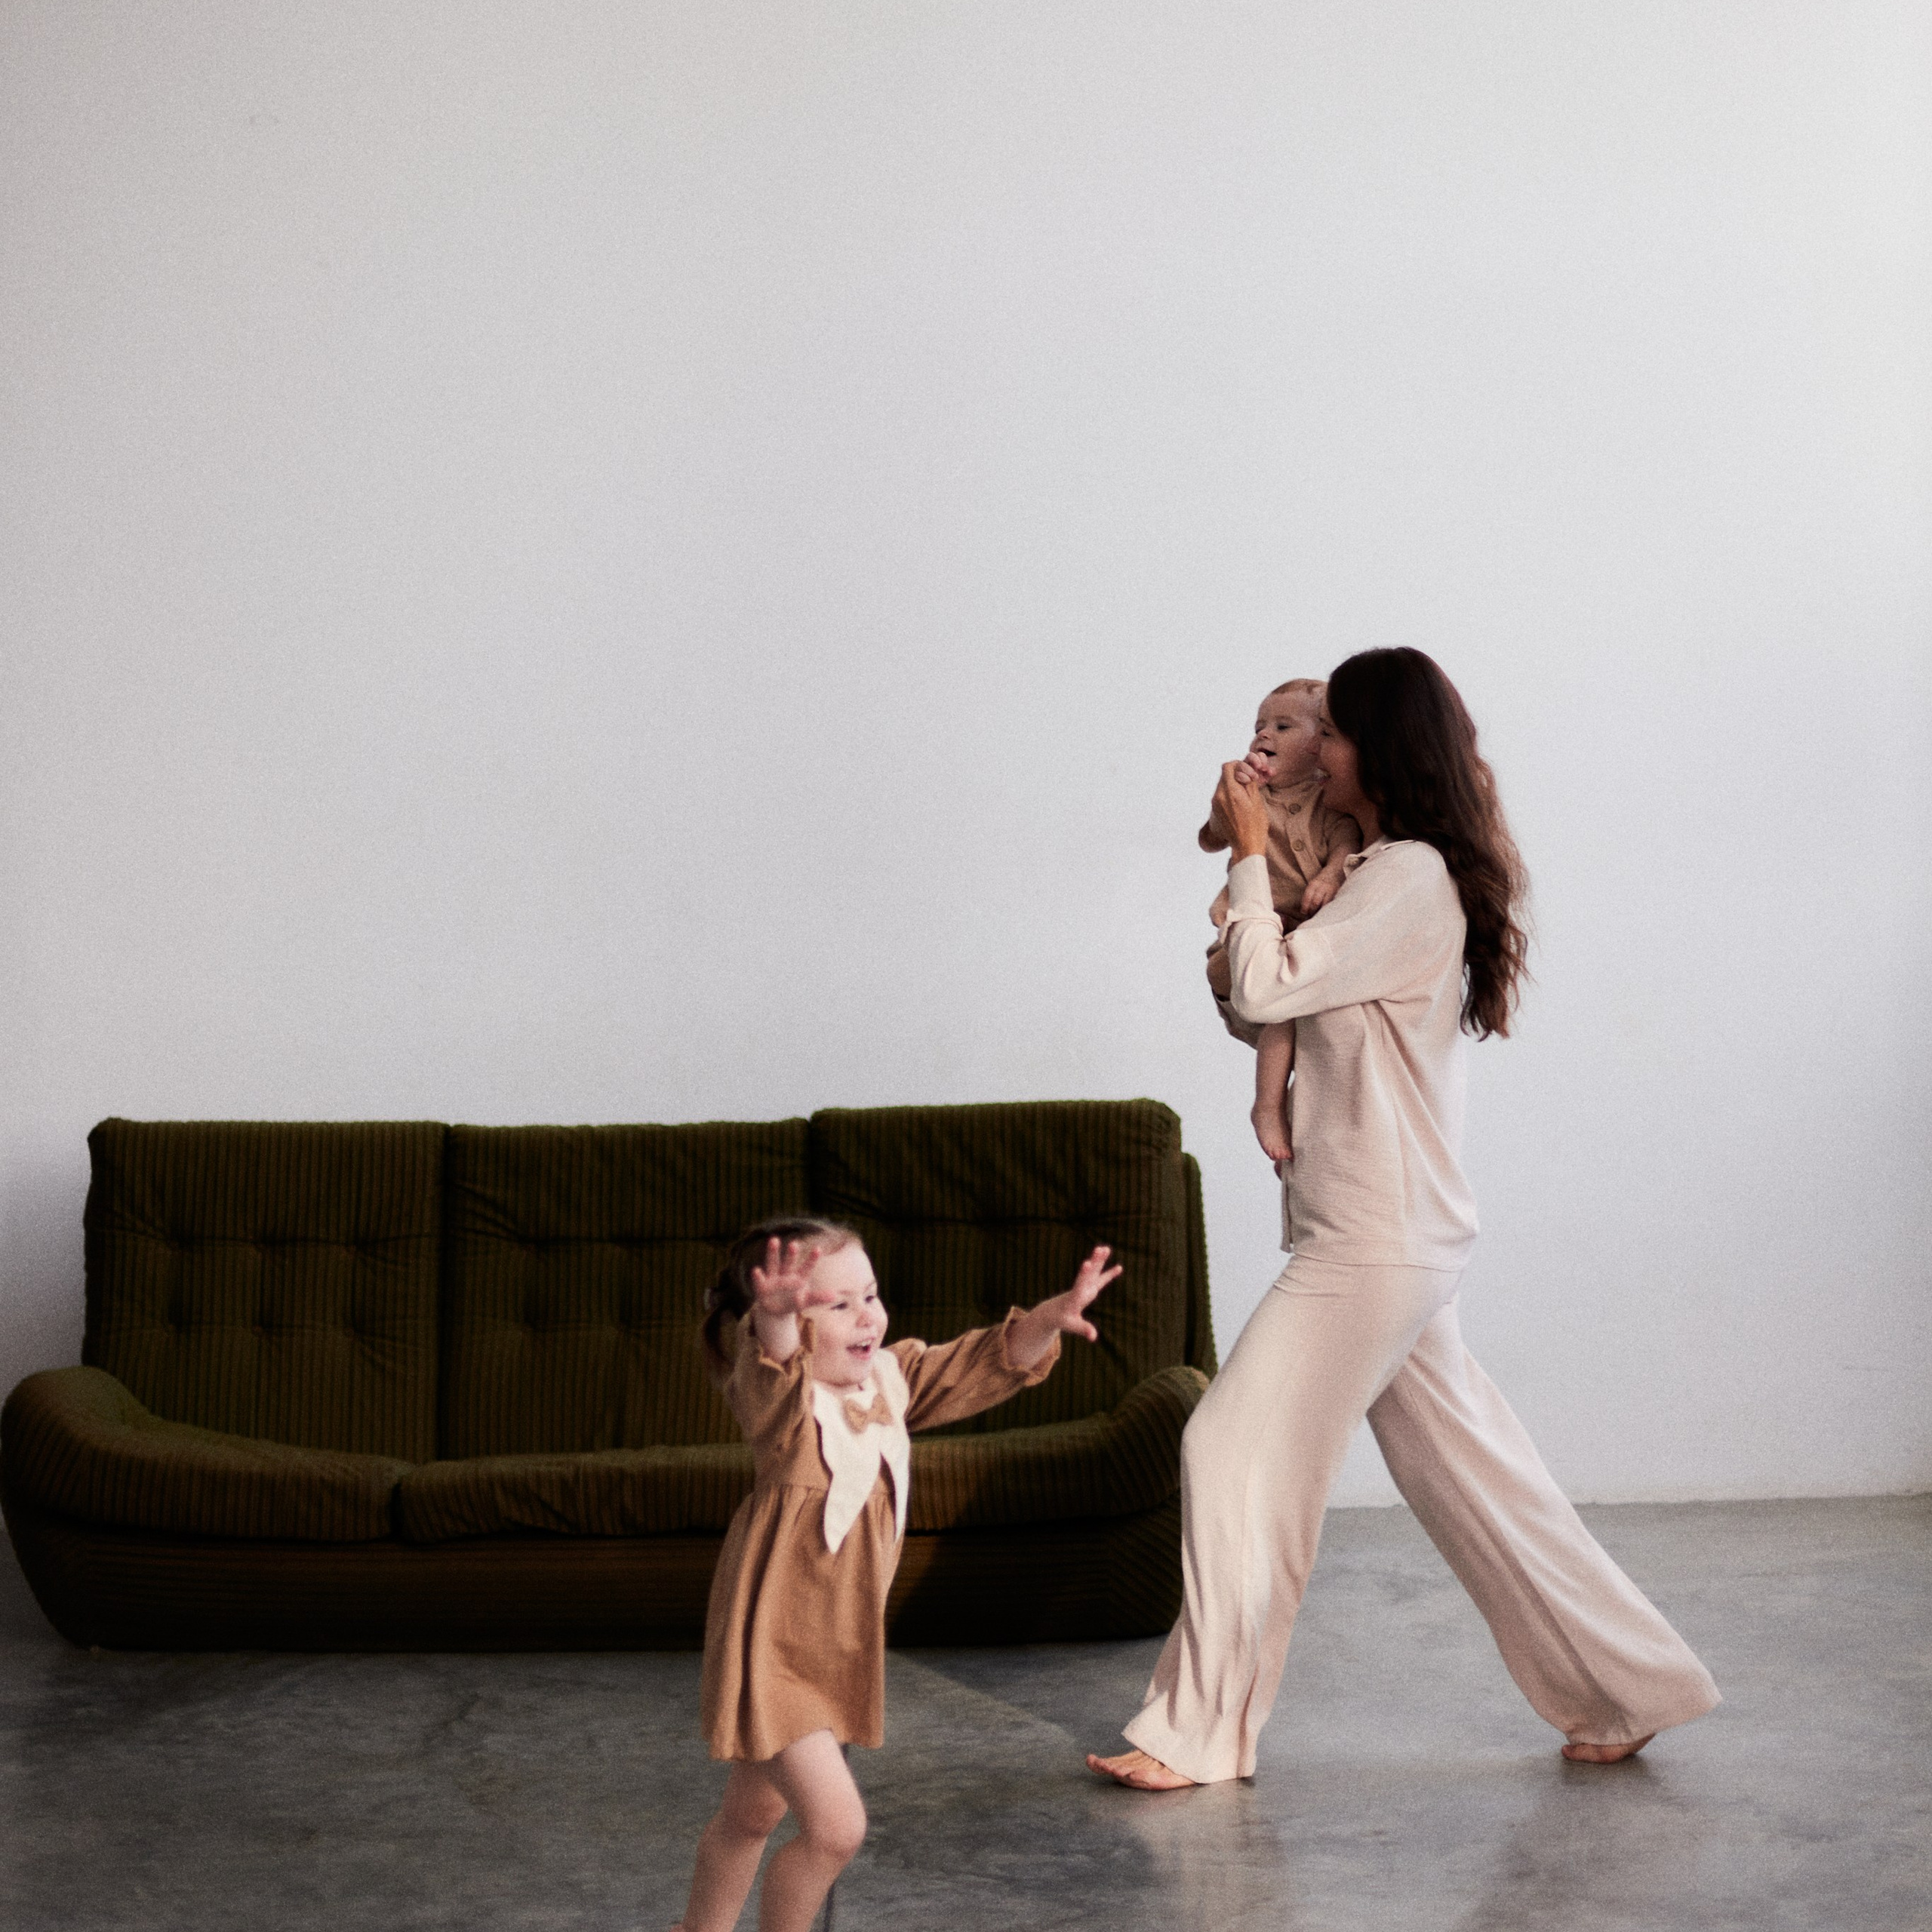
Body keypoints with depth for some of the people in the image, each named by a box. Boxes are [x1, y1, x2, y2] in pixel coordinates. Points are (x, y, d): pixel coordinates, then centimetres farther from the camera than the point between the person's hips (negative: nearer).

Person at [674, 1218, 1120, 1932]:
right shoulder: (781, 1398, -24)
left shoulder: (889, 1379, -2)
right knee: (836, 1823, -16)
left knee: (752, 1815, 25)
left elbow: (984, 1364, 5)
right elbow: (771, 1370, -47)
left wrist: (1053, 1317, -13)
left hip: (839, 1645, 8)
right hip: (770, 1648, -8)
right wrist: (775, 1323, -69)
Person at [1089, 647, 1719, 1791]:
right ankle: (1625, 1693, 21)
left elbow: (1262, 989, -20)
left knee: (1239, 1453, -6)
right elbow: (1256, 1008, 19)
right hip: (1401, 1237, 10)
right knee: (1468, 1473, 14)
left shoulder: (1408, 880, -16)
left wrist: (1252, 857, -9)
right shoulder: (1403, 875, 16)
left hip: (1375, 1243, -10)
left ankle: (1198, 1734, 1)